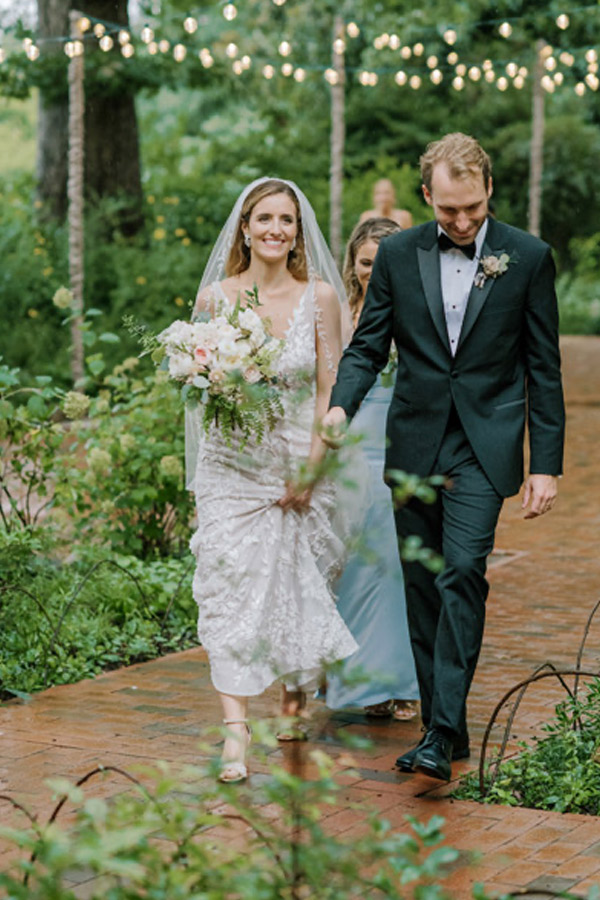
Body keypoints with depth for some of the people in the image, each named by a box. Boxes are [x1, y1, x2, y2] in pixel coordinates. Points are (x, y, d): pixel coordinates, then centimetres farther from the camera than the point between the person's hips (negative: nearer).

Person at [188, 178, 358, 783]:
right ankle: (235, 731, -11)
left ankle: (295, 694, 38)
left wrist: (311, 467, -8)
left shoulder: (320, 296, -2)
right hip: (231, 463, 0)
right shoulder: (215, 296, -1)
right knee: (229, 588, -9)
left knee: (298, 584, 11)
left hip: (299, 461, 0)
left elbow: (331, 389, -1)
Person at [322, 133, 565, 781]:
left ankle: (441, 735, -16)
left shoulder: (528, 257, -1)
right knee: (422, 587, 7)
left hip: (484, 447, -3)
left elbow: (543, 369, 1)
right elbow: (368, 346, 6)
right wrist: (341, 406, -15)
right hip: (414, 445, 3)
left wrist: (546, 464, -2)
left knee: (463, 574, -16)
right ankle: (445, 727, 18)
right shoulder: (398, 254, 4)